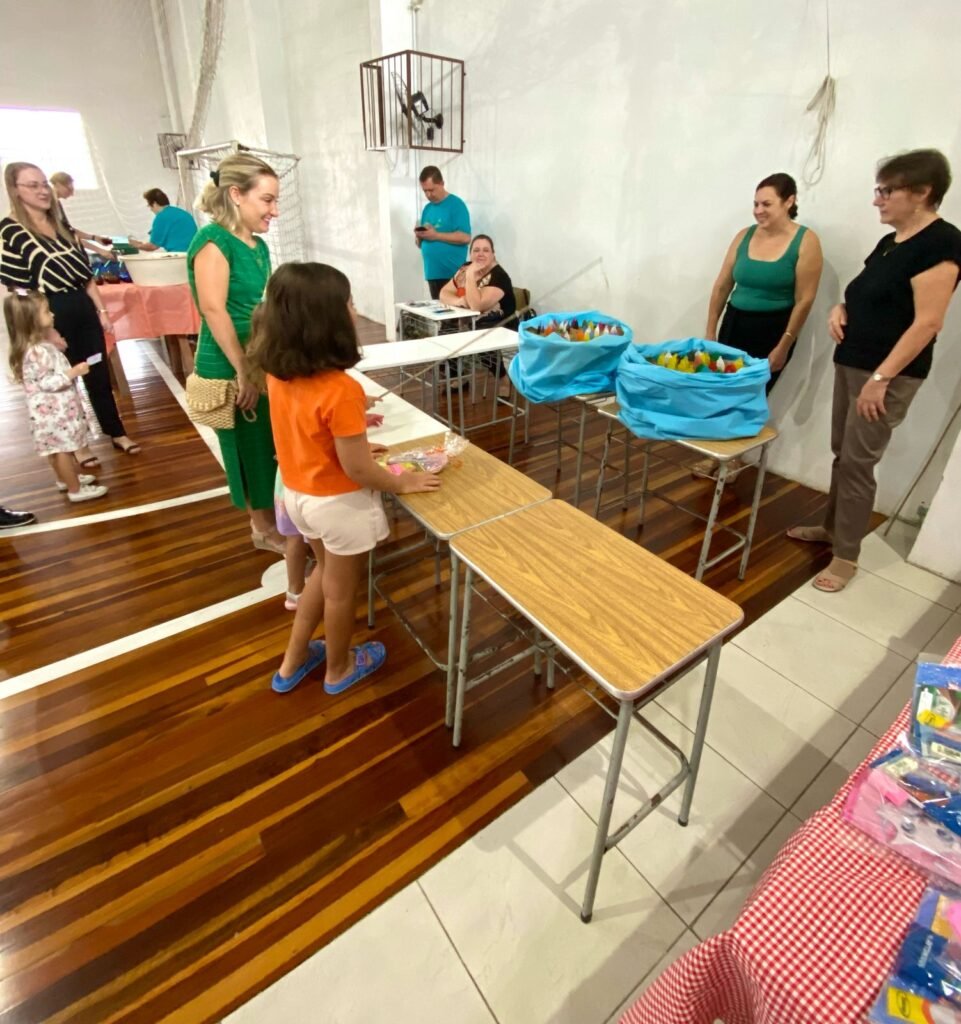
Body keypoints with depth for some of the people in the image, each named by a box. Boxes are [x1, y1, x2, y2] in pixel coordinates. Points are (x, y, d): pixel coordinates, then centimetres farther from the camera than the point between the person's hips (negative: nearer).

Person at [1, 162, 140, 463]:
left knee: (98, 375, 11)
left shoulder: (62, 226, 12)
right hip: (50, 316, -5)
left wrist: (101, 310, 8)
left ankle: (117, 433, 23)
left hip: (83, 309, 5)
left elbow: (85, 274, 14)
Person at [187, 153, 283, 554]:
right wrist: (243, 371, -21)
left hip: (264, 364, 8)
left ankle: (275, 517, 33)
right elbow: (214, 311, -21)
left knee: (274, 447, 15)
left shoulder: (258, 245, 11)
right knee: (251, 450, 5)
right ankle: (264, 528, 23)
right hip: (230, 370, -8)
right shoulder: (213, 241, -15)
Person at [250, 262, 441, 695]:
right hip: (338, 502, -7)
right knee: (340, 588, 15)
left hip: (299, 492, 7)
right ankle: (339, 668, 40)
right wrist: (402, 483, -8)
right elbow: (357, 471, -24)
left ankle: (293, 662, 41)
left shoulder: (278, 373, -5)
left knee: (324, 571, 28)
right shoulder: (340, 390, -29)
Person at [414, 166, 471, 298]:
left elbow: (465, 237, -15)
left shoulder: (456, 204, -4)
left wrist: (436, 235, -17)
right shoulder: (427, 208, 17)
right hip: (432, 272, 7)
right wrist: (419, 236, -3)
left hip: (452, 273, -7)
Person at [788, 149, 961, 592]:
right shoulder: (891, 241, 12)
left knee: (857, 462, -5)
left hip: (888, 373, -9)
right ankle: (832, 527, 30)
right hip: (850, 363, 9)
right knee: (841, 453, 14)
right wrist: (841, 309, 3)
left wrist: (881, 379, -24)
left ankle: (846, 557, 7)